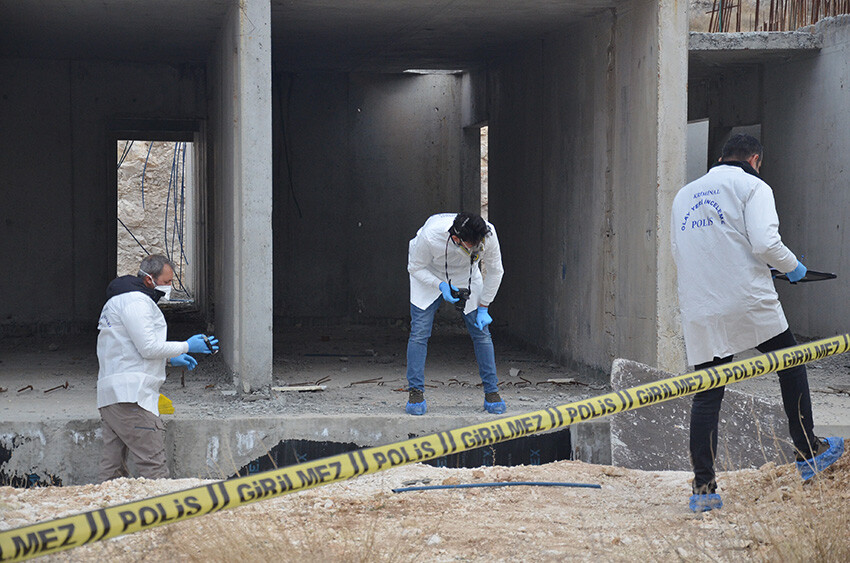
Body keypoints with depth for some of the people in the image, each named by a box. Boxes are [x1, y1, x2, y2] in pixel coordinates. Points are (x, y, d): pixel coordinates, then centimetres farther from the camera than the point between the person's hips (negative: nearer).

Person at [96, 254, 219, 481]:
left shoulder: (118, 301, 26)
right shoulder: (135, 301, -8)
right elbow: (149, 348, -14)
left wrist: (170, 358, 25)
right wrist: (186, 347, -4)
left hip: (110, 394, 11)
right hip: (130, 397, -11)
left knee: (113, 468, 7)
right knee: (154, 466, -14)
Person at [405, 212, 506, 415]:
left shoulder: (488, 235, -32)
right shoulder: (430, 236, -40)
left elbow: (495, 272, -13)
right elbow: (415, 268, -20)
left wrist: (483, 307, -11)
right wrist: (441, 286, -33)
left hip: (466, 276, 2)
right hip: (429, 275, -2)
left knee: (481, 331, -4)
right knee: (419, 333, -12)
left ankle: (491, 391, 6)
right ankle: (415, 392, -2)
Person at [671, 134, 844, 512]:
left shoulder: (684, 195, 20)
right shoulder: (752, 186, 2)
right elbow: (765, 242, -12)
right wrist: (792, 267, 5)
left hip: (698, 310, 5)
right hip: (749, 303, -5)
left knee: (706, 396, 6)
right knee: (791, 367, 16)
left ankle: (703, 488, 1)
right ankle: (808, 454, 19)